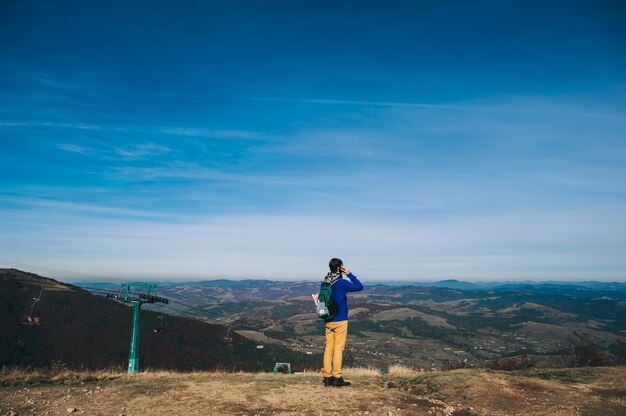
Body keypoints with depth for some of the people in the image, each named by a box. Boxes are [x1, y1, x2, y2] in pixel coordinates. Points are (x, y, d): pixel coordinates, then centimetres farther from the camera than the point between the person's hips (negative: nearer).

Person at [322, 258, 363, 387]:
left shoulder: (324, 283, 5)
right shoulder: (342, 283, -15)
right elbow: (359, 287, -6)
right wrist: (350, 274, -2)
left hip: (328, 321, 6)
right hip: (340, 321, -6)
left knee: (329, 348, 9)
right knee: (338, 349, 0)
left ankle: (327, 377, 13)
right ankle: (337, 378, 5)